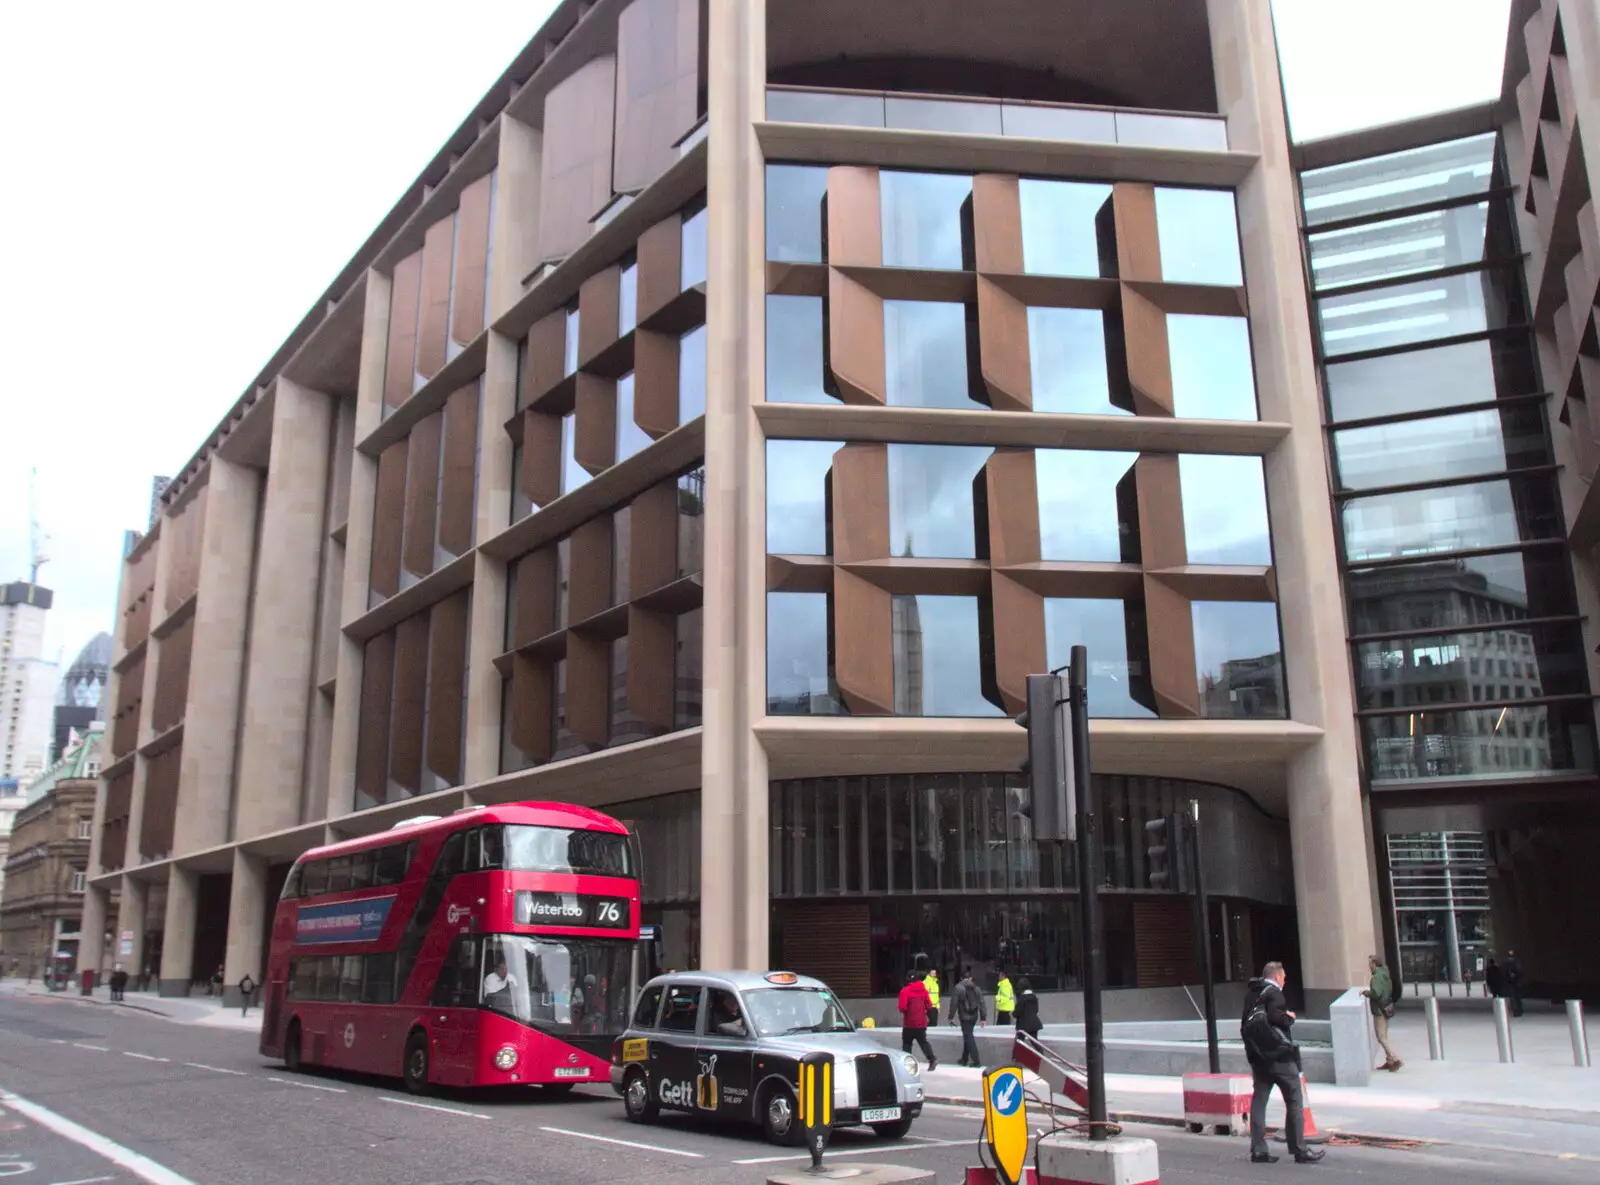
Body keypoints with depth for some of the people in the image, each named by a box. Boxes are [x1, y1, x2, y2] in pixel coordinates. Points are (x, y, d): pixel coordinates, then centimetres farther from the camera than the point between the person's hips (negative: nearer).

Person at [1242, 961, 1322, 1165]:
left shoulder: (1251, 993, 13)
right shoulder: (1273, 993, -11)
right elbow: (1275, 1016, -25)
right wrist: (1290, 1018, -8)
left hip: (1257, 1055, 7)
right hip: (1279, 1054, -7)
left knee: (1259, 1100, 7)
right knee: (1294, 1101, 3)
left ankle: (1258, 1150, 7)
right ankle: (1299, 1150, 4)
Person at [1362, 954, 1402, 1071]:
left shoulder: (1376, 977, -20)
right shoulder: (1385, 975, 9)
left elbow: (1376, 993, -32)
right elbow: (1389, 990, 20)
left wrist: (1366, 992, -15)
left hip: (1379, 1011, -9)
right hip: (1386, 1008, 9)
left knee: (1382, 1038, -3)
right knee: (1384, 1037, 15)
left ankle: (1396, 1060, -6)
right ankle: (1389, 1061, 19)